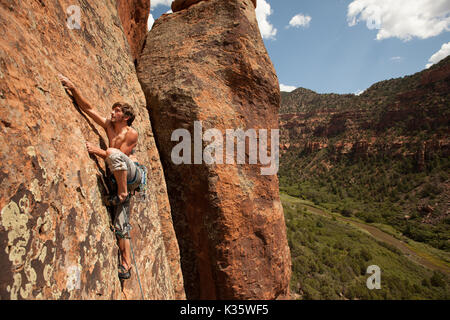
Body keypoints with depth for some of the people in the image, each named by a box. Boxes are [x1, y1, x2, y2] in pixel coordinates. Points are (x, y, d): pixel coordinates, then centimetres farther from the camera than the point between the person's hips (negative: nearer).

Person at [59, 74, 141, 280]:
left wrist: (98, 151, -17)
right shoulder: (109, 126, 13)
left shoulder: (131, 134, -6)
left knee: (113, 153, -34)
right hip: (120, 178, 6)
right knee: (120, 224, 2)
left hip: (133, 173, -6)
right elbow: (88, 108, 10)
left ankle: (122, 194, -23)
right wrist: (73, 89, 2)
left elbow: (119, 155, -12)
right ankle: (126, 265, 9)